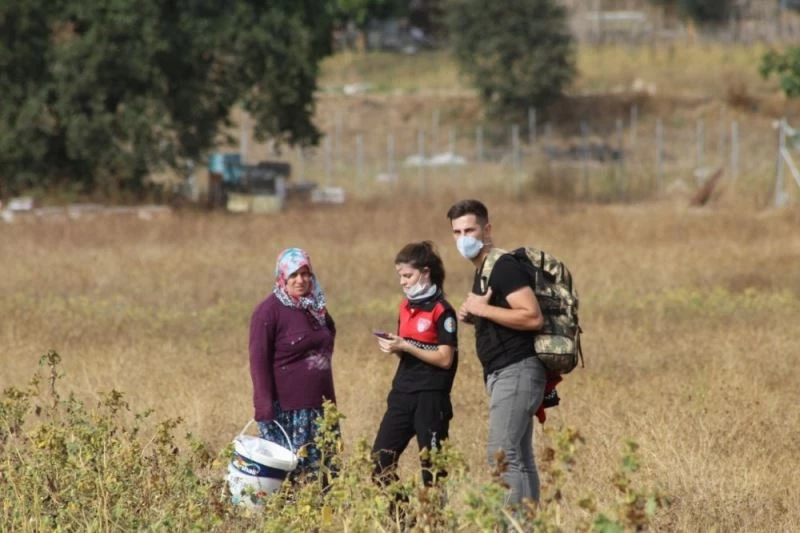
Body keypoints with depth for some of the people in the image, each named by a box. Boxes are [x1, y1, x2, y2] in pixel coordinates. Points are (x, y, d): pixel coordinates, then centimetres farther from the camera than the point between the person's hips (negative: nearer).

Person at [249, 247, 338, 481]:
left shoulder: (316, 308, 12)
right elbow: (259, 362, -11)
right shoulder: (269, 311, -8)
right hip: (287, 409, -7)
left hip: (320, 406, 7)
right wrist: (265, 409, -17)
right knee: (288, 474, -5)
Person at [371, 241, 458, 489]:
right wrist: (393, 346, -2)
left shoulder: (441, 311, -10)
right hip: (403, 393, 8)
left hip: (430, 396, -8)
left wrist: (405, 347, -17)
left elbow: (445, 359, -14)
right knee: (381, 457, 3)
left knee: (432, 463, -3)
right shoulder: (406, 307, 13)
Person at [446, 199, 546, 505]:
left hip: (517, 371, -10)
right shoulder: (483, 271, 18)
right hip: (503, 373, 10)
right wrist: (472, 317, 10)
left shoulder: (504, 267, -12)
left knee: (501, 455, -16)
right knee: (520, 459, 8)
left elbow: (533, 317, -23)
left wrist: (482, 309, -18)